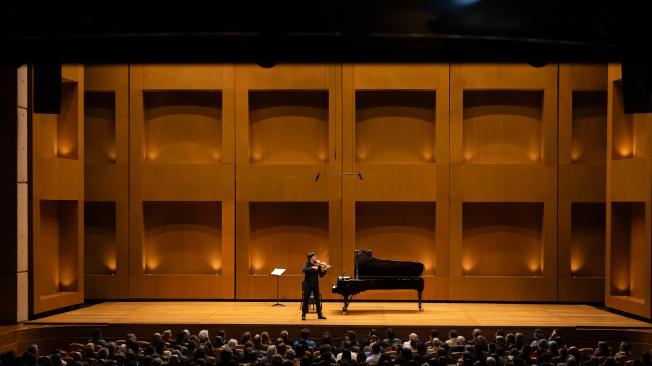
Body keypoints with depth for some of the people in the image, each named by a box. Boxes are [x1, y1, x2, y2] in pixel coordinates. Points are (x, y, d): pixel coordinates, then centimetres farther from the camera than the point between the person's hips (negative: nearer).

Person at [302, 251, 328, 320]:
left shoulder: (318, 265, 2)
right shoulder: (307, 264, -4)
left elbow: (321, 275, -2)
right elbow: (304, 270, -25)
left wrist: (325, 270, -19)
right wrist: (312, 268, -34)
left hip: (315, 285, 3)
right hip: (308, 284, -3)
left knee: (317, 299, 7)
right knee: (306, 300, 2)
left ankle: (320, 314, 14)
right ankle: (303, 315, 8)